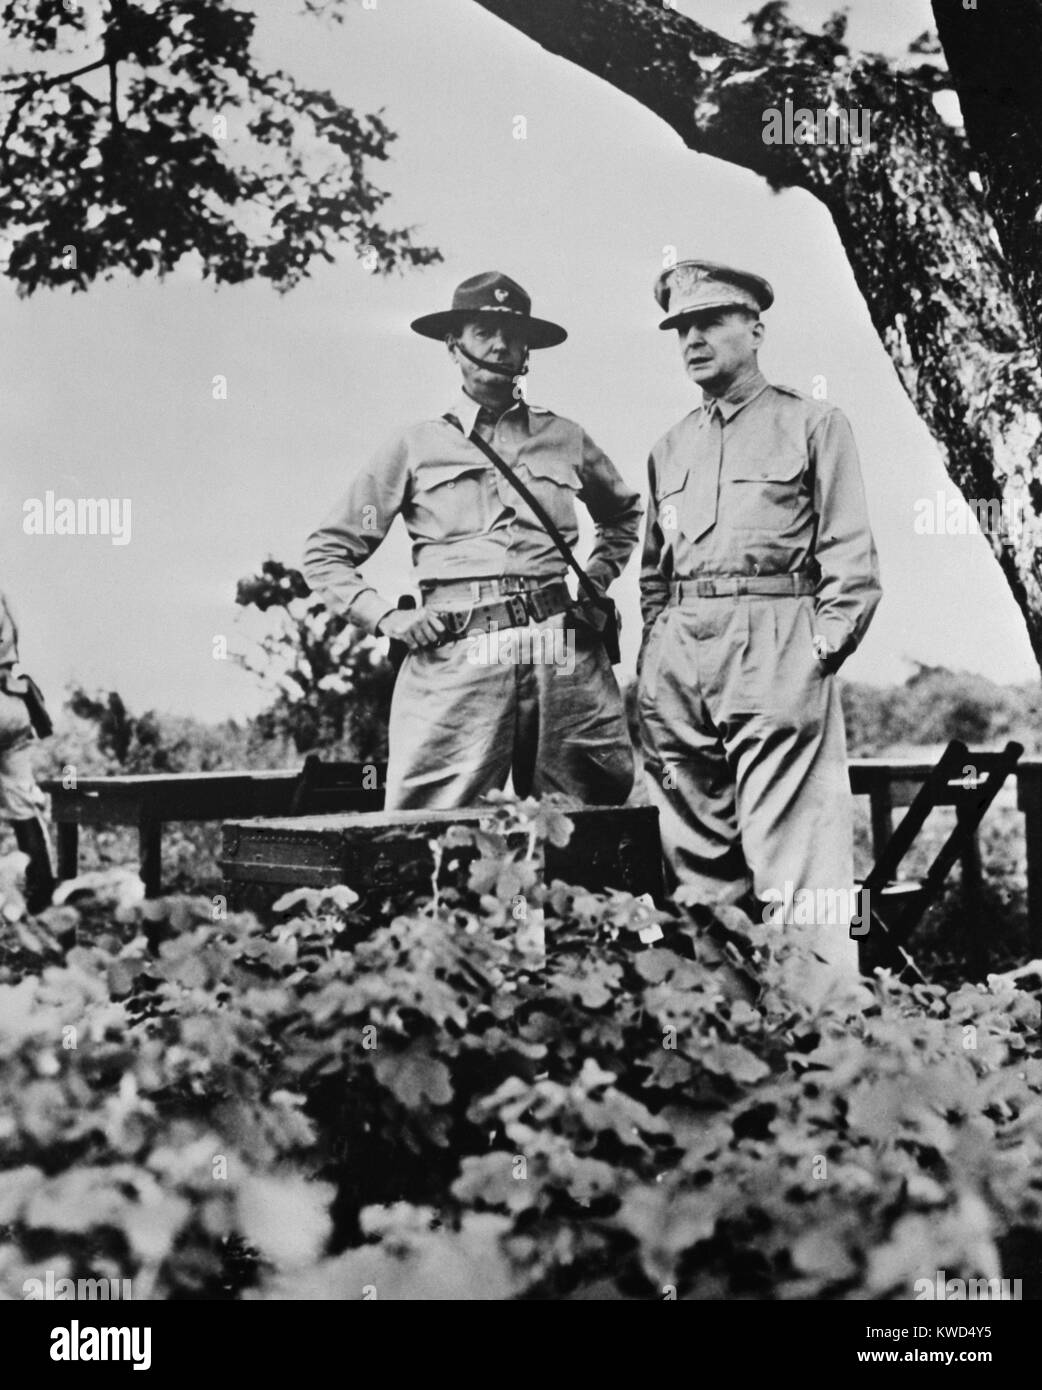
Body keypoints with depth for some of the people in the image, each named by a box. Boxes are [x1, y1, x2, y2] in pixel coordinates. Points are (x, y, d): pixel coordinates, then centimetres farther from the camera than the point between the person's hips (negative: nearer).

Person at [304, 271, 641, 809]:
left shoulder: (565, 439, 17)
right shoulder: (416, 447, 11)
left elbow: (624, 512, 37)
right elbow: (326, 553, 14)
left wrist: (595, 581, 21)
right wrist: (387, 617, 1)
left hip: (564, 658, 3)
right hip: (455, 659, -2)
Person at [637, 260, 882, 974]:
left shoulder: (814, 424, 7)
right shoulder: (669, 449, 21)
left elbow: (852, 558, 1)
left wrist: (822, 648, -8)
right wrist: (656, 649, 11)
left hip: (776, 653, -5)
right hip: (676, 664, 5)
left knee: (791, 865, -10)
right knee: (694, 857, 6)